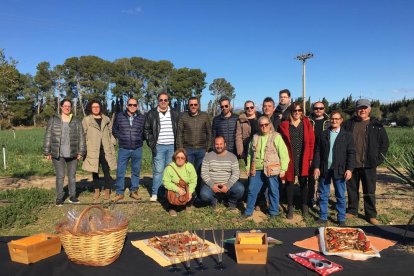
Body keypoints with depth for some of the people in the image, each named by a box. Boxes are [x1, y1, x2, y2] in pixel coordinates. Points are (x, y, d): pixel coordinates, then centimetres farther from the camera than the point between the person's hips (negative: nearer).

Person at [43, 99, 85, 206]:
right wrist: (47, 152, 0)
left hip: (72, 154, 1)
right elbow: (48, 136, 4)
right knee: (60, 176, 2)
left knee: (72, 175, 9)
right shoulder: (53, 120, 4)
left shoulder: (76, 122, 6)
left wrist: (81, 152, 1)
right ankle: (59, 198, 14)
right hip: (58, 154, -1)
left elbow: (81, 137, 6)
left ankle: (72, 196, 21)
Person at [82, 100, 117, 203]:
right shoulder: (86, 120, 4)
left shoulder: (106, 119, 11)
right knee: (95, 171, 8)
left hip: (105, 150, 1)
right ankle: (97, 191, 22)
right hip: (93, 151, -1)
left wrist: (112, 146, 8)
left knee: (107, 171, 1)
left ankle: (107, 191, 14)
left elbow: (110, 133, 15)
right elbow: (83, 135, 3)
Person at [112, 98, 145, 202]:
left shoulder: (142, 118, 2)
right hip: (123, 149, 0)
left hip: (137, 149, 1)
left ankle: (134, 191, 22)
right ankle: (119, 193, 13)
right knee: (120, 171, 1)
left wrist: (140, 139, 3)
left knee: (136, 171, 9)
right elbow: (114, 130, 12)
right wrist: (121, 138, 3)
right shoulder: (119, 116, 2)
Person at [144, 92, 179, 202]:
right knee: (158, 170, -2)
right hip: (159, 147, -2)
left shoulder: (175, 114, 9)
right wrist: (152, 144, -6)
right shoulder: (151, 114, 2)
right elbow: (147, 130, 4)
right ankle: (155, 194, 7)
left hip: (172, 146, 2)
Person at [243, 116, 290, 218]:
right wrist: (248, 167, 15)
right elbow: (250, 154, 18)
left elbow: (284, 154, -7)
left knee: (273, 191, 7)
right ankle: (248, 211, 22)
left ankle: (273, 212, 25)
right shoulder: (255, 137, 11)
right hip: (256, 169, 4)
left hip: (271, 170, -4)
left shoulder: (276, 137, -4)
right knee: (252, 190, 7)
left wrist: (283, 169, -10)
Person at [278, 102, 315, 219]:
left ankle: (304, 206, 25)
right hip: (289, 159, -1)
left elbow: (311, 142, 2)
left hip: (303, 159, 1)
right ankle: (290, 207, 17)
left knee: (303, 182, 10)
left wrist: (310, 158, -3)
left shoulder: (307, 124, 4)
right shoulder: (284, 125, 1)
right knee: (290, 182, 5)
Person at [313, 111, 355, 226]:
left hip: (339, 170, -2)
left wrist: (349, 169, -10)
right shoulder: (323, 134, 7)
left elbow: (351, 153, -2)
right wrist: (316, 167, -3)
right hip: (324, 169, 2)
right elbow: (317, 151, 4)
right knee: (323, 195, 9)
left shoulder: (347, 135, 1)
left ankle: (341, 219, 18)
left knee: (341, 196, 7)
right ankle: (323, 217, 20)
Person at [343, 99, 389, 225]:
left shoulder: (376, 125, 2)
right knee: (352, 189, 12)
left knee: (369, 191, 5)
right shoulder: (349, 124, 5)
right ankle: (352, 211, 26)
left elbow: (384, 143, 5)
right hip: (351, 164, 2)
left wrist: (378, 159, -2)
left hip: (368, 165, -1)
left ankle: (371, 215, 17)